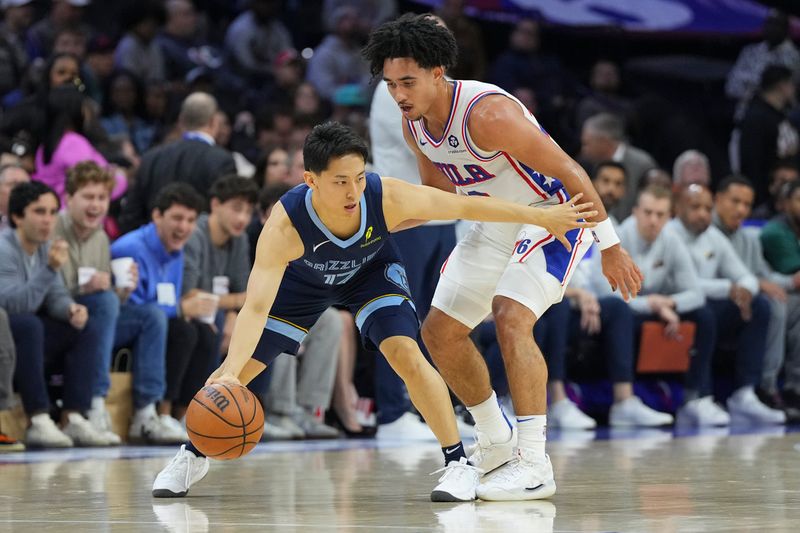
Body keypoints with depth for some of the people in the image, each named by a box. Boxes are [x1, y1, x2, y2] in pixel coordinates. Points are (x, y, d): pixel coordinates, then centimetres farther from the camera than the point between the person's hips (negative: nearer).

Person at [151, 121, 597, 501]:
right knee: (233, 374, -1)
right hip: (303, 278, 0)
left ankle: (459, 463, -9)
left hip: (372, 270, 0)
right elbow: (256, 307, -46)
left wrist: (542, 216, -19)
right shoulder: (285, 226, -43)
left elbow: (465, 206, -25)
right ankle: (195, 456, 26)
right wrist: (230, 371, -61)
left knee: (405, 353, -22)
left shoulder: (387, 197, -39)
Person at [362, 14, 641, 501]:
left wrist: (611, 247, -26)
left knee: (511, 318, -29)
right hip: (496, 224, 9)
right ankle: (496, 442, 29)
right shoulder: (414, 124, -6)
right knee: (440, 332, 10)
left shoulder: (486, 113, -31)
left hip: (553, 214, -9)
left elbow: (569, 171, -27)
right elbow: (438, 191, 15)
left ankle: (534, 466, -26)